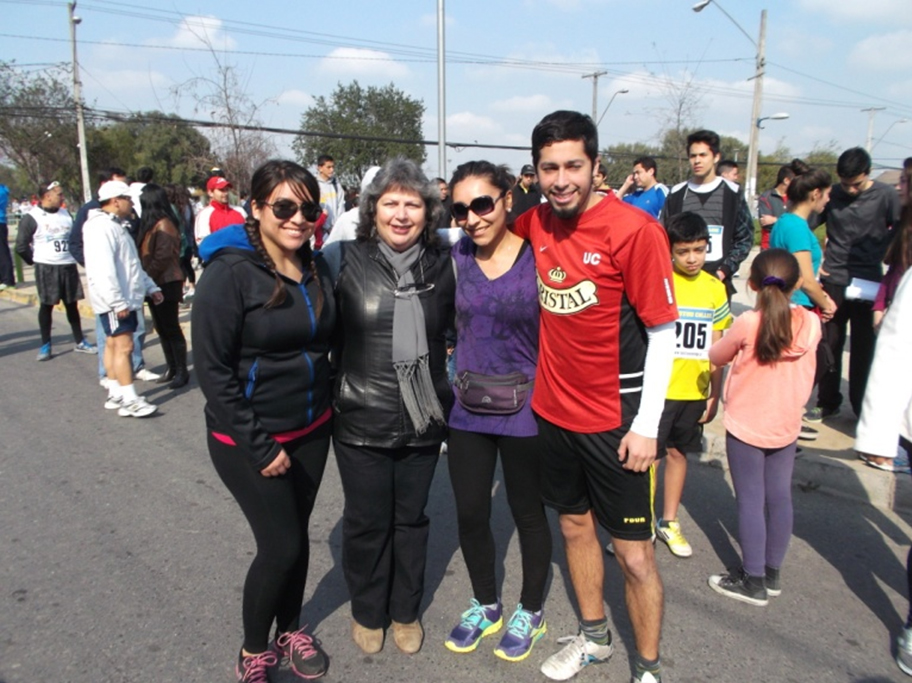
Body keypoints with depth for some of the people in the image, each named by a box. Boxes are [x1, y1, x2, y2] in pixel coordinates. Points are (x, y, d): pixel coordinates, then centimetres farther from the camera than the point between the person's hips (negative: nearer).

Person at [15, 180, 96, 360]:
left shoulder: (66, 214, 7)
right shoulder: (32, 218, -8)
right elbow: (21, 246, -5)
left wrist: (74, 256, 9)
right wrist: (36, 261, 2)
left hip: (68, 267, 4)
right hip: (46, 269, -4)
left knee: (72, 305, 11)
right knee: (46, 305, 5)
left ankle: (80, 342, 20)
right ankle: (45, 345, 15)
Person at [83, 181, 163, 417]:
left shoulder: (116, 225, 19)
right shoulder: (102, 227, -15)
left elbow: (132, 264, 24)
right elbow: (104, 269, -24)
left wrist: (150, 287, 19)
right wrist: (118, 302, -26)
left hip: (126, 299, 10)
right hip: (115, 302, -10)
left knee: (113, 344, 14)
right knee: (124, 346, -11)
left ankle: (115, 394, 21)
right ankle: (129, 400, -10)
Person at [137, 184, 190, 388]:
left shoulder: (163, 224, -14)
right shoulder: (152, 223, 14)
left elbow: (162, 258, -20)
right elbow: (147, 254, 13)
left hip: (166, 284, -9)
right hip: (156, 284, 9)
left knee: (171, 328, -4)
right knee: (162, 328, 12)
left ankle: (182, 371, 3)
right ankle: (172, 368, 21)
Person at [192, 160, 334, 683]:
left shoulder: (317, 268, 2)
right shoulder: (230, 272, -17)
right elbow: (212, 369, -18)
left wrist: (325, 407, 10)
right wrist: (260, 446, -17)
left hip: (311, 430, 6)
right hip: (248, 439, -5)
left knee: (296, 535, 16)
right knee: (281, 545, -1)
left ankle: (290, 629, 40)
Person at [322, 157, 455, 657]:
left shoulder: (442, 264, 1)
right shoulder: (344, 260, -7)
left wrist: (446, 397, 12)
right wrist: (330, 393, -3)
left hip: (423, 422, 2)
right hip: (361, 422, -2)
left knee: (411, 518, 17)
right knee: (366, 521, 13)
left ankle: (406, 611, 39)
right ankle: (367, 613, 37)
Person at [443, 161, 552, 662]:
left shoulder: (537, 257, -12)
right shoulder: (457, 257, 0)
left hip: (524, 410, -4)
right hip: (467, 409, 4)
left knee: (528, 513, 14)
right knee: (470, 514, 14)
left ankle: (531, 611, 38)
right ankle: (485, 605, 40)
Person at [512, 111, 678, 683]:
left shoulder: (634, 229, -16)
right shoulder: (535, 223, -1)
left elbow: (662, 331, -13)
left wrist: (647, 425, -14)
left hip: (616, 420, -5)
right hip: (553, 408, 6)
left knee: (635, 555, 4)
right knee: (575, 526, 21)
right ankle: (594, 636, 44)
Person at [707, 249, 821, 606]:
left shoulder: (748, 324, -19)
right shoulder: (810, 323, -6)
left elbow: (716, 357, -2)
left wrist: (730, 344, 16)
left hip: (746, 426, -5)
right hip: (786, 426, 5)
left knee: (750, 500, 4)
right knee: (779, 498, 13)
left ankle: (753, 580, 14)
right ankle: (772, 574, 27)